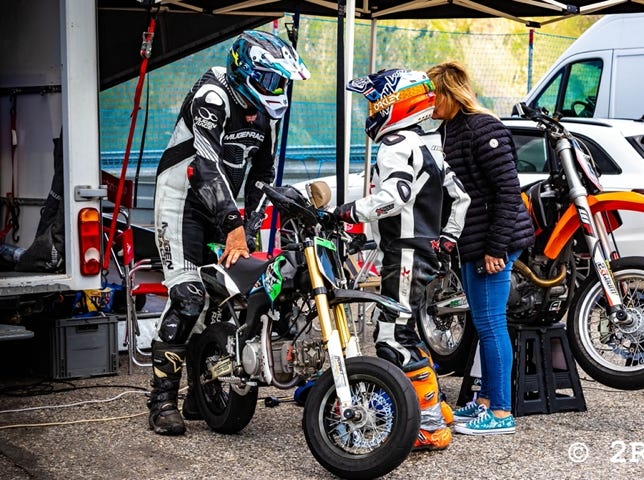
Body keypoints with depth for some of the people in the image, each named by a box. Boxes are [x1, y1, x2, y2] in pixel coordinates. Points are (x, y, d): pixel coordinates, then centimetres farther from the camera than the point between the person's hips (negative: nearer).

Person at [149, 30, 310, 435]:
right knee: (188, 298, -18)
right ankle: (163, 399, -12)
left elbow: (263, 175, 12)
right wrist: (233, 227, -39)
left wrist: (250, 227, 1)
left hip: (222, 207, 8)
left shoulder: (267, 112, 5)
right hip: (183, 200, -8)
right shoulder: (212, 96, -21)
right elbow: (208, 164, -32)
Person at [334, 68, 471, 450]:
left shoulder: (397, 145, -13)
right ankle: (437, 406, 25)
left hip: (404, 255, -10)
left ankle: (432, 426, -10)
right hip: (427, 253, 10)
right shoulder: (428, 146, 18)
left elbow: (395, 195, -30)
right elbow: (460, 196, 21)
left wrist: (353, 211, -22)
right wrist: (448, 239, 22)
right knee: (400, 333, 19)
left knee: (394, 340, -10)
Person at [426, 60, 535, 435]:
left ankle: (502, 413, 2)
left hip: (493, 243, -10)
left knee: (490, 323, -6)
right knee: (483, 323, 16)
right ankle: (485, 402, 26)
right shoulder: (451, 129, 13)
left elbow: (509, 190, -19)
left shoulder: (483, 129, -16)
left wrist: (496, 247, -21)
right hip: (471, 242, 10)